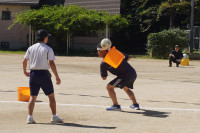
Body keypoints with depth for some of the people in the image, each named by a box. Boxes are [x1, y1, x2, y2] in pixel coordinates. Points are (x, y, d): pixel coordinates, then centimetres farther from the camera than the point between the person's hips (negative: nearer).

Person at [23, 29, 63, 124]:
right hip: (43, 74, -4)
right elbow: (51, 64, -14)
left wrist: (25, 71, 24)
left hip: (33, 73, 4)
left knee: (33, 96, 7)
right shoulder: (48, 49, -7)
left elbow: (24, 61, 7)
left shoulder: (31, 48, 6)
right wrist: (57, 77, -12)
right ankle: (54, 117, 8)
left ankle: (30, 117, -3)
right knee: (51, 96, 8)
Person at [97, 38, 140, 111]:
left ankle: (116, 106, -7)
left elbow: (104, 78, -4)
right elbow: (127, 58, 19)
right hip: (133, 73, 9)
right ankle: (135, 104, 42)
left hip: (126, 75, -9)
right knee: (126, 88, 35)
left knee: (109, 87, -5)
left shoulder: (104, 63, -9)